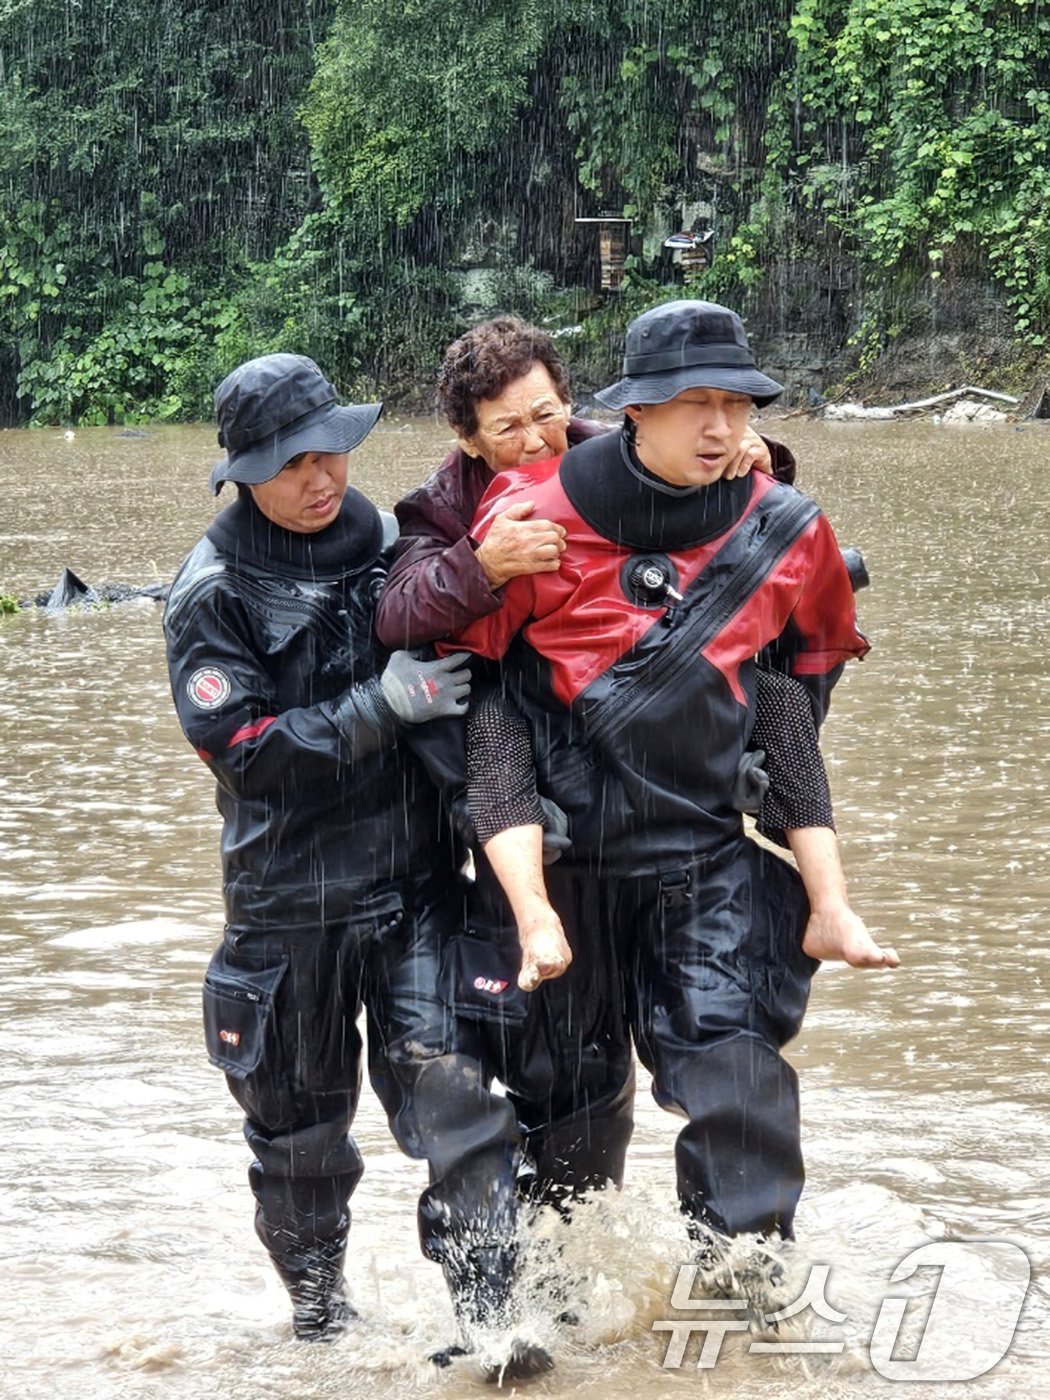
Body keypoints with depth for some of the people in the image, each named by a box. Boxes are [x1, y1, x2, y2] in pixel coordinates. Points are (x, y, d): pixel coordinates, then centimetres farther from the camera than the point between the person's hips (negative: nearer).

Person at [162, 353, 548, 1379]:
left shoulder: (389, 545, 5)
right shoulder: (214, 592, -7)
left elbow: (454, 685, 20)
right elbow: (239, 745, -16)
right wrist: (378, 709, -22)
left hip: (414, 880, 2)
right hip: (289, 898, -2)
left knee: (448, 1082, -11)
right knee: (299, 1111, 10)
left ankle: (487, 1305, -9)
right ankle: (316, 1305, 29)